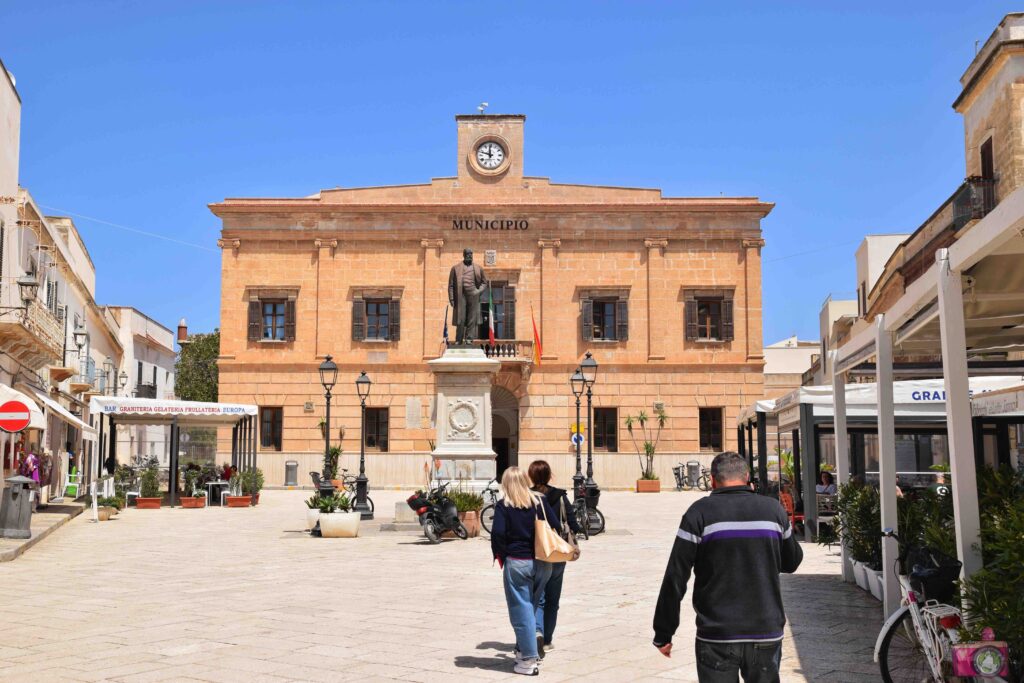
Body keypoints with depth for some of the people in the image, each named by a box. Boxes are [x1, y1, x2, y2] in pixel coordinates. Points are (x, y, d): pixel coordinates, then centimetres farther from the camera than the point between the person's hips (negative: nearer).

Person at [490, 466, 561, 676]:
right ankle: (523, 649, 24)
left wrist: (500, 556, -1)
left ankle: (528, 660, 2)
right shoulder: (540, 501, 4)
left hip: (516, 564, -4)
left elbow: (497, 533, -16)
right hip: (542, 563, 4)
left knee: (521, 610, 2)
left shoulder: (503, 506, -6)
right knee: (531, 606, 18)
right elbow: (556, 527, 1)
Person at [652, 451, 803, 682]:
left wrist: (663, 634, -1)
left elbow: (675, 579, -8)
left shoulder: (700, 512, -7)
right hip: (767, 634, 3)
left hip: (717, 638, -2)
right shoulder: (773, 509, 2)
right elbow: (792, 562, 17)